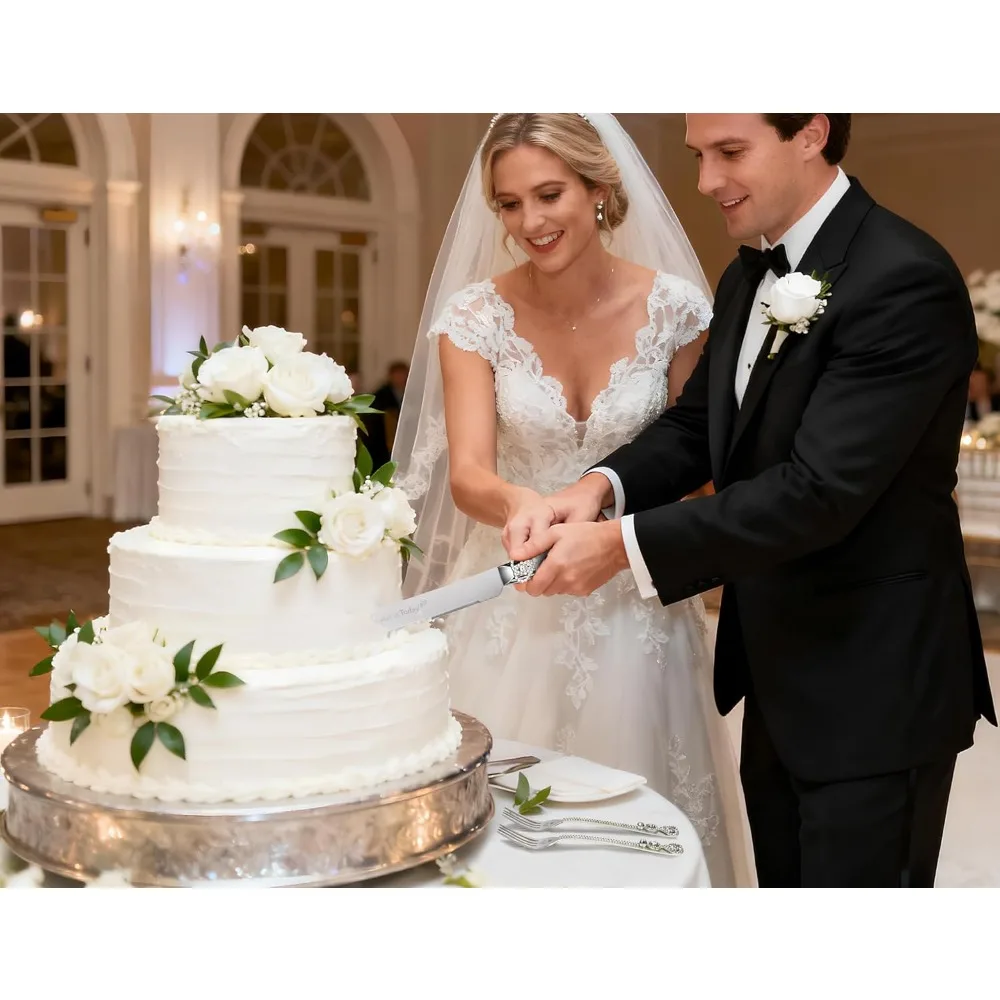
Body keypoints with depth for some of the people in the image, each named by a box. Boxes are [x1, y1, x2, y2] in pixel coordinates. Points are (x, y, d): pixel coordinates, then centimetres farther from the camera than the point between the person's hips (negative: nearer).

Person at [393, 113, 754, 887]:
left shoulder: (674, 307, -7)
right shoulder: (475, 316, -9)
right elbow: (467, 472, -18)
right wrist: (517, 505, -39)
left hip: (636, 602, 1)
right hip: (515, 604, 0)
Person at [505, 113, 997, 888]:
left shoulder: (906, 282, -21)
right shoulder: (749, 277, 8)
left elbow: (819, 488, -27)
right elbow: (696, 425, 7)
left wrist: (622, 545, -26)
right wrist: (601, 486, -14)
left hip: (873, 686, -8)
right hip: (777, 677, 9)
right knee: (785, 879, 21)